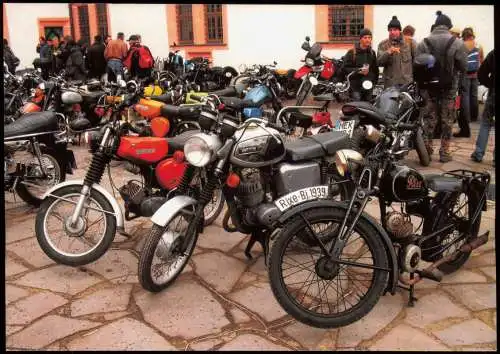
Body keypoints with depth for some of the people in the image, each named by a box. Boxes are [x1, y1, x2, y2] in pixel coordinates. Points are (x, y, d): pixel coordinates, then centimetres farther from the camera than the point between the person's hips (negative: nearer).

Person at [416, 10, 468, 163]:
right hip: (449, 86, -1)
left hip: (429, 86, 1)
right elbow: (463, 66, -4)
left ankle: (427, 151, 7)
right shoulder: (457, 43, -8)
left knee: (429, 119, 10)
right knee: (447, 120, 8)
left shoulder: (423, 43, -6)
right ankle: (444, 152, 10)